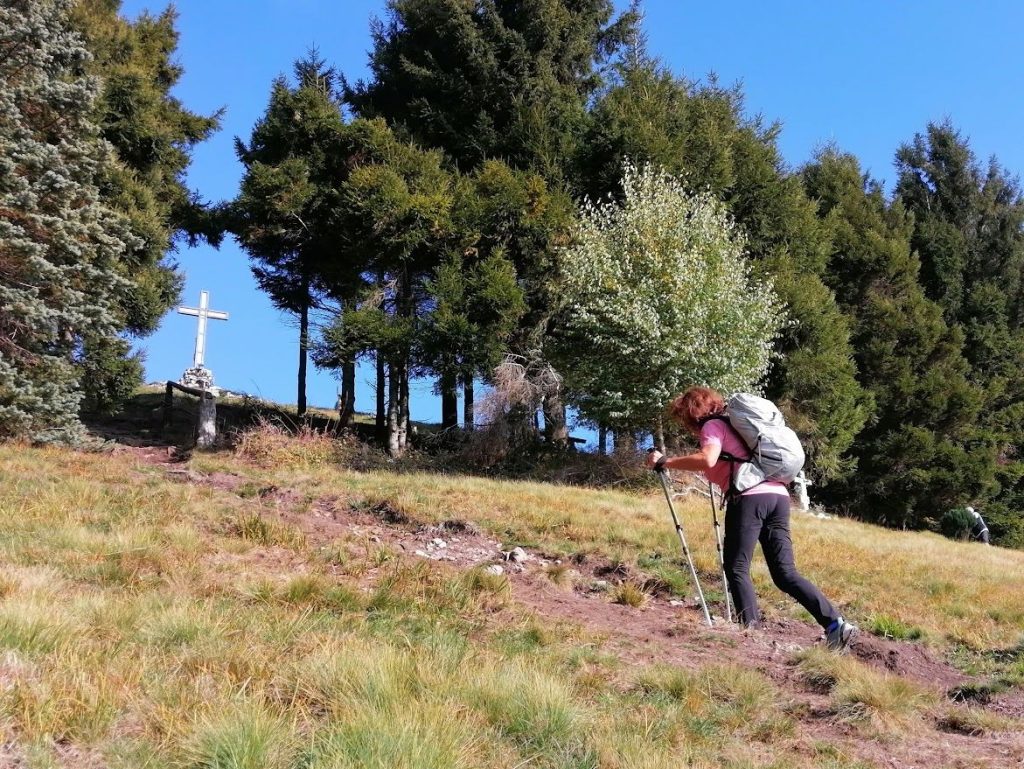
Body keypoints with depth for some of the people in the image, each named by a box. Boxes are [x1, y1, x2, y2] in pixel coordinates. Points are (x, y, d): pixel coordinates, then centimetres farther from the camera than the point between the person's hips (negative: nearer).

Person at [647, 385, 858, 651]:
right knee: (785, 573, 5)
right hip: (778, 495, 8)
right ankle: (836, 624, -5)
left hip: (750, 497, -8)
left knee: (736, 568, -3)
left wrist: (665, 462, -7)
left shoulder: (712, 425, 6)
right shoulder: (730, 425, 31)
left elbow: (706, 460, -14)